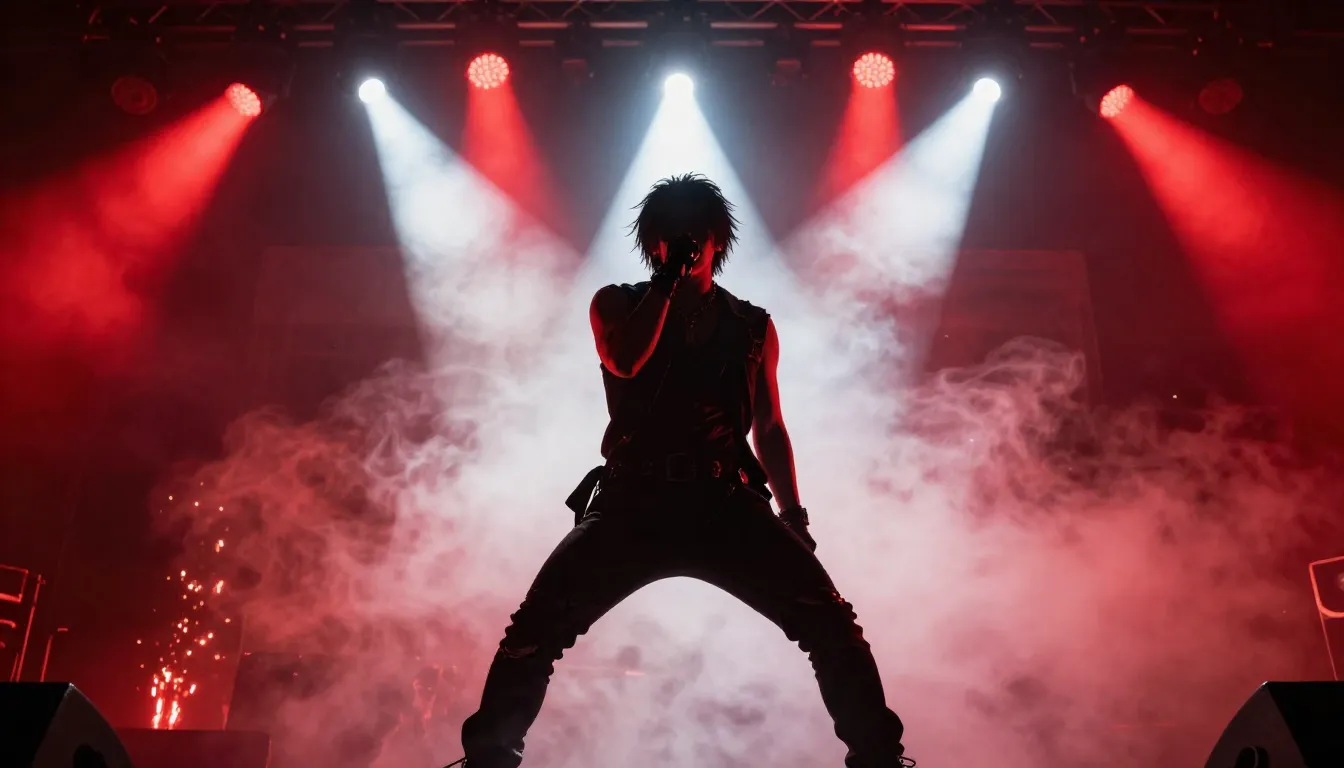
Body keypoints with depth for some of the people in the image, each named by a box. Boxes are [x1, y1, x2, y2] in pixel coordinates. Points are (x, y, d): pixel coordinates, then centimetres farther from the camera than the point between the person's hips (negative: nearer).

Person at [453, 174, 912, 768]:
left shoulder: (752, 327, 14)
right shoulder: (618, 305, 10)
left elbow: (769, 429, 17)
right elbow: (624, 359, -13)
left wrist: (793, 517, 9)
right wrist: (668, 278, -8)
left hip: (727, 507, 1)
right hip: (633, 505, -1)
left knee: (831, 624, -13)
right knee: (533, 631, -13)